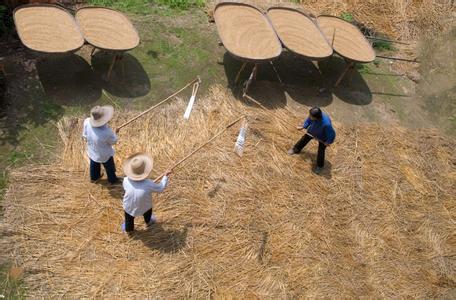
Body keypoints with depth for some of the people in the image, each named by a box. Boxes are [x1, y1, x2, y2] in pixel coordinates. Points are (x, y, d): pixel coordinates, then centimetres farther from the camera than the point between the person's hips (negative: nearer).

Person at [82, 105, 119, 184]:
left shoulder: (87, 122, -29)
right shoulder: (106, 132, -45)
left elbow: (85, 136, -11)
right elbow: (113, 141, -23)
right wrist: (113, 133, -7)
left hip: (92, 152, 5)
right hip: (104, 155, -5)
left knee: (94, 165, 35)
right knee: (109, 167, 27)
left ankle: (94, 178, 62)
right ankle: (113, 180, 54)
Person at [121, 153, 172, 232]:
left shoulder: (126, 181, -32)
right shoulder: (148, 184, -38)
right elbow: (161, 188, -20)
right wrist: (165, 176, -6)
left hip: (129, 207, 1)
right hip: (144, 207, -1)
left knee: (129, 218, 33)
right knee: (148, 212, 36)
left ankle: (128, 229, 63)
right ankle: (148, 222, 66)